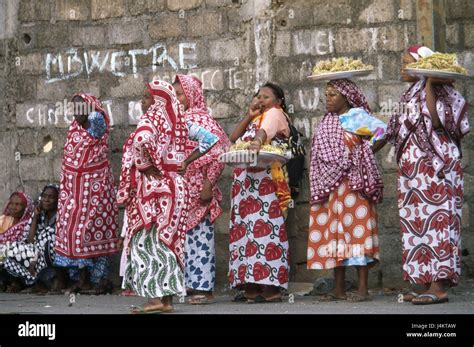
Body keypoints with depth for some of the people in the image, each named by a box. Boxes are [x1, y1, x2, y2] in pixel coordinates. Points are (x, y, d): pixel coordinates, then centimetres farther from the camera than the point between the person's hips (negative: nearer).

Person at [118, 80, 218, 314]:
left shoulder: (150, 119, -9)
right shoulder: (178, 121, 10)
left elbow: (141, 141, -30)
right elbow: (210, 139, 9)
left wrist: (145, 167, -15)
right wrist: (186, 162, 9)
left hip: (152, 187, -7)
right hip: (176, 186, 7)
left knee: (147, 241, -4)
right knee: (169, 241, 9)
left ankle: (154, 298, -9)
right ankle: (168, 298, 10)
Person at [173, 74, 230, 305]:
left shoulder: (202, 119, -5)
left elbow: (219, 152, -12)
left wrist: (209, 184, -16)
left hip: (197, 189, -7)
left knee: (199, 236, -5)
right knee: (181, 237, 7)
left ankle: (203, 287, -1)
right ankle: (191, 283, 13)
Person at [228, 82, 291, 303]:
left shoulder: (275, 114, 5)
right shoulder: (255, 119, 28)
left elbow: (265, 129, -19)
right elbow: (234, 138, 17)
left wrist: (258, 140, -39)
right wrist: (249, 116, 8)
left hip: (265, 179, -8)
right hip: (244, 180, 8)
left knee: (264, 226, -14)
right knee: (245, 228, 2)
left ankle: (271, 287, -17)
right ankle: (252, 286, 3)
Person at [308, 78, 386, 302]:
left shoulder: (357, 116, -3)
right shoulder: (326, 123, 16)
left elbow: (383, 131, -13)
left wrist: (367, 149, -9)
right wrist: (322, 185, 7)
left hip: (353, 184, -6)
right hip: (330, 187, 6)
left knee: (356, 231, -8)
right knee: (334, 233, 5)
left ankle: (363, 288, -8)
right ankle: (339, 289, 9)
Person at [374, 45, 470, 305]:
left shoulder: (436, 90, -6)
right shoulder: (411, 96, 19)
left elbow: (436, 121, -23)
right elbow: (397, 132, 24)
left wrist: (429, 86, -21)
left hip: (433, 166, -9)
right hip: (414, 169, 9)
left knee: (435, 219, -11)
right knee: (418, 222, 6)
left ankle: (438, 286, -14)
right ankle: (424, 283, 7)